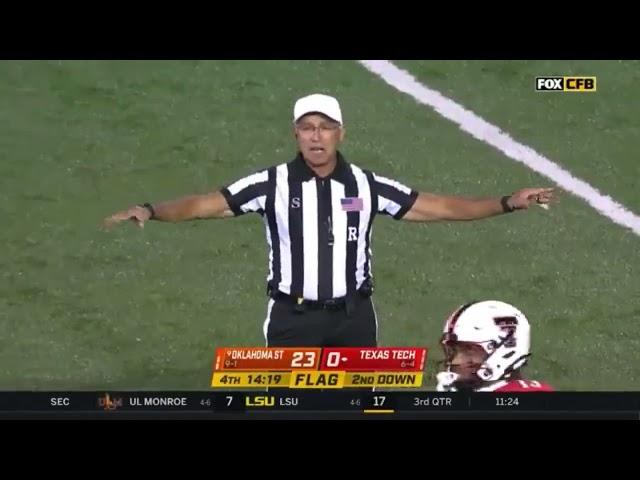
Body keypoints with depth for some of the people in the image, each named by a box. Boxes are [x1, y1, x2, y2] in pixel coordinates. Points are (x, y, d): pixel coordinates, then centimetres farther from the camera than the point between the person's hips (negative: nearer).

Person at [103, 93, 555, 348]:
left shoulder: (367, 186, -1)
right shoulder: (272, 184, -6)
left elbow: (436, 206, 3)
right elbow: (208, 203, -11)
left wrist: (507, 202, -1)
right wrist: (151, 210, -26)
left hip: (353, 316, 2)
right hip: (293, 317, -2)